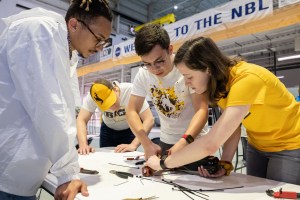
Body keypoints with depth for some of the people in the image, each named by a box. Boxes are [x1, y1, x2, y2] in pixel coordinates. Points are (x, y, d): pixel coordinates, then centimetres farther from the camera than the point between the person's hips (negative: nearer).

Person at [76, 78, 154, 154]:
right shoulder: (93, 95, -27)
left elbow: (149, 120, -35)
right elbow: (81, 120, -25)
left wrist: (133, 145, -44)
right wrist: (83, 144, -42)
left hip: (131, 129, -2)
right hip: (108, 129, 3)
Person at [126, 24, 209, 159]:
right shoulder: (143, 74, -10)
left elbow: (202, 110, -26)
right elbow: (132, 111, -10)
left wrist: (184, 142, -42)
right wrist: (147, 144, -25)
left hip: (194, 139, -3)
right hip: (166, 141, 3)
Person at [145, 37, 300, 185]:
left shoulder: (246, 80, -36)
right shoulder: (220, 81, -11)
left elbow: (210, 144, -41)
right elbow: (231, 126, -7)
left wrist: (163, 163, -31)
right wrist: (225, 163, -20)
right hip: (257, 146, 6)